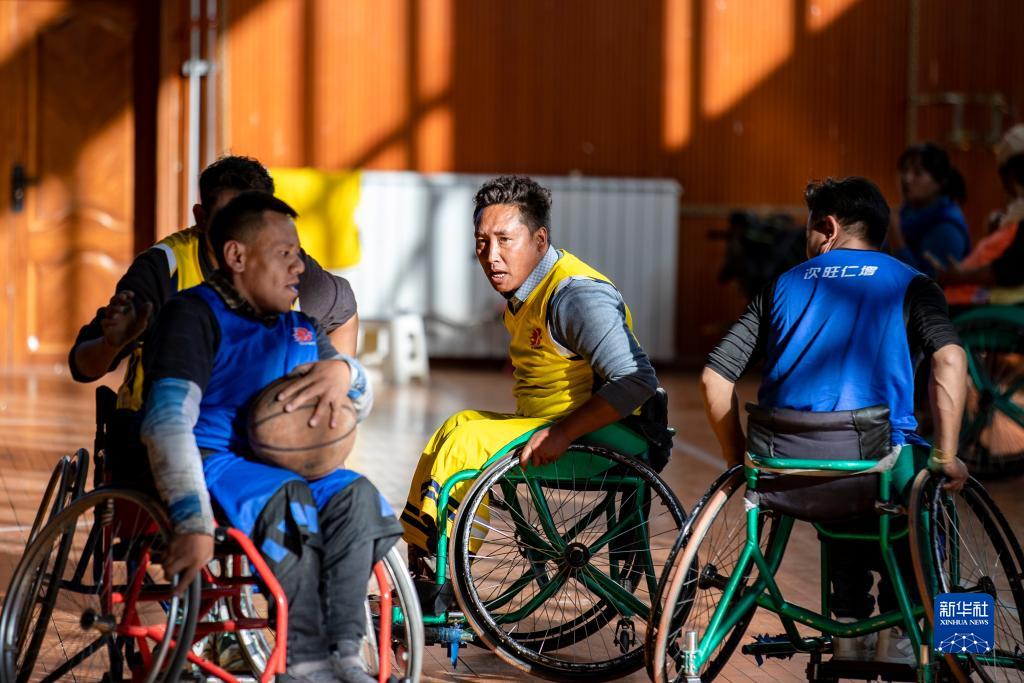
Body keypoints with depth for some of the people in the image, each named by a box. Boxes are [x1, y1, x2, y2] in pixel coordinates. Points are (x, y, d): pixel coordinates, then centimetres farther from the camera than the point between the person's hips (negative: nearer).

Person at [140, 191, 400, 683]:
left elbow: (360, 407, 20)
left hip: (280, 466, 7)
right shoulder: (194, 315, -7)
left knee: (356, 496, -22)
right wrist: (193, 522, -35)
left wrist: (343, 372, -9)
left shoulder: (299, 329, 17)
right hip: (208, 461, -7)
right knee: (289, 500, -35)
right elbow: (167, 421, -21)